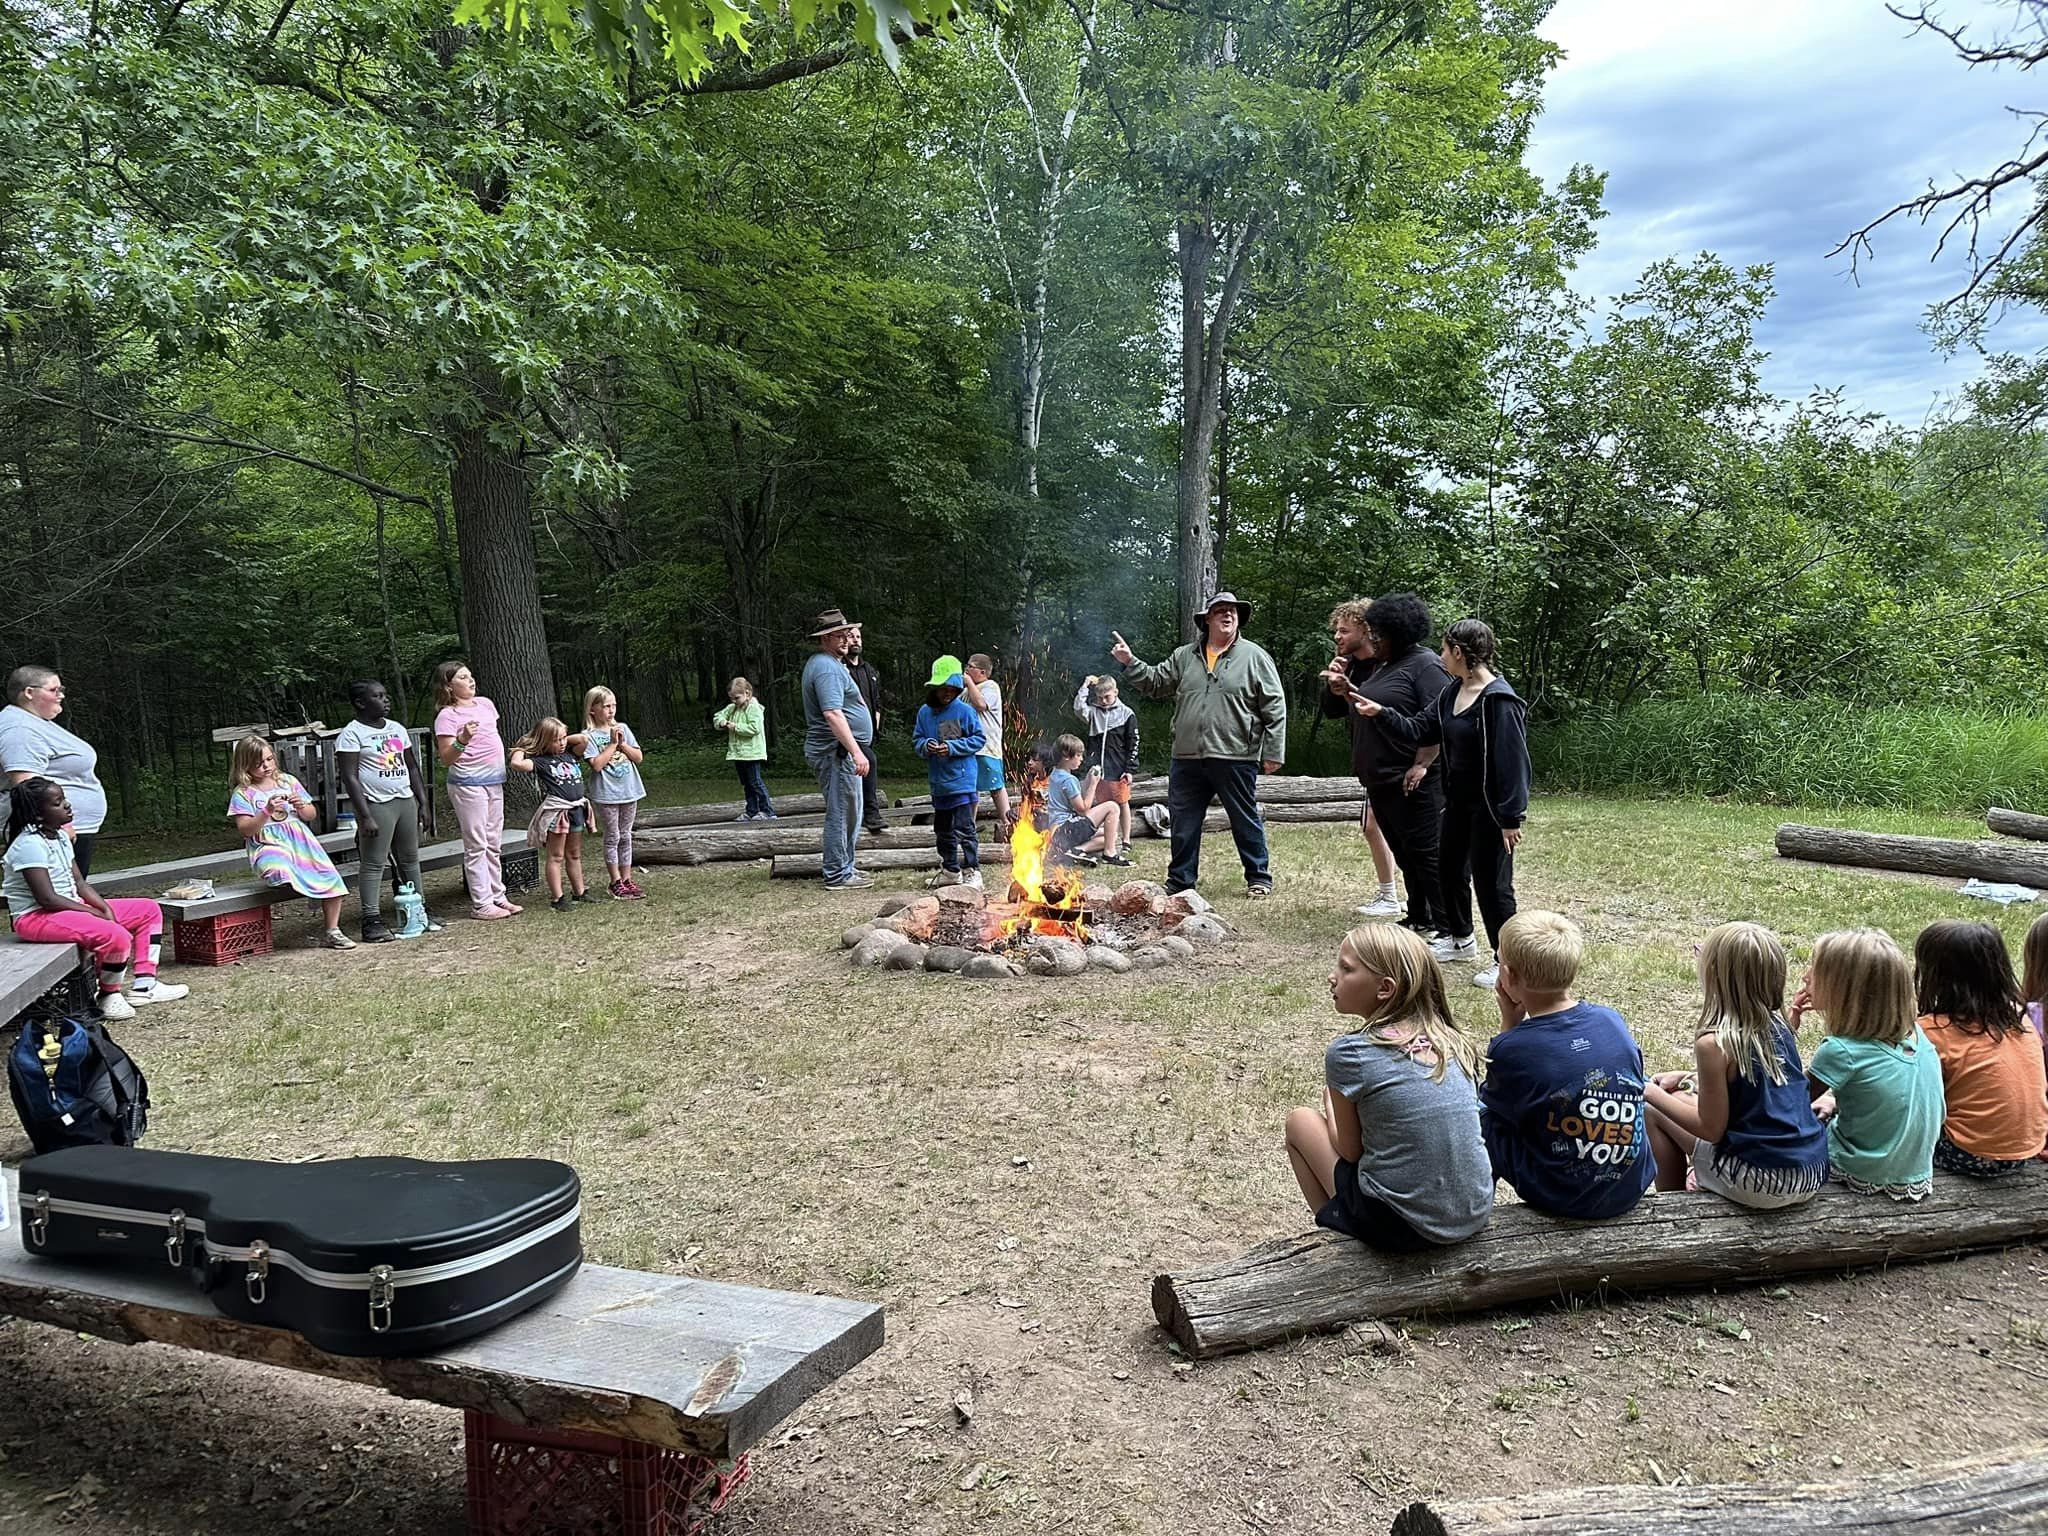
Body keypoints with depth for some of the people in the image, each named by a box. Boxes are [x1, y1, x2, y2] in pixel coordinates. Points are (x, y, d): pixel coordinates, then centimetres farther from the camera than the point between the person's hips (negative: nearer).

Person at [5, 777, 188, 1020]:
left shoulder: (61, 836, 10)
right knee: (116, 936, -33)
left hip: (70, 907, 10)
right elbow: (47, 899, -24)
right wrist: (96, 913, -19)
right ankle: (110, 995, -7)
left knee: (149, 910, 10)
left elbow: (80, 885, 10)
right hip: (37, 917, -10)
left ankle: (144, 986, 4)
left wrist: (105, 908, -6)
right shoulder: (29, 845, -19)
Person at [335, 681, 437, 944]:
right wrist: (365, 816, -18)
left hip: (406, 801, 7)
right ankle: (372, 922, -3)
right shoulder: (351, 734, -7)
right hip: (377, 804, -7)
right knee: (373, 864, -5)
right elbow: (350, 777, -12)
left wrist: (422, 803, 12)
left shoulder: (397, 729, 14)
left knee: (410, 859, 11)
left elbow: (412, 767, 18)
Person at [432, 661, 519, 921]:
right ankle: (481, 904, 2)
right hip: (468, 785, -7)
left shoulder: (485, 704, 10)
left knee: (493, 844, 12)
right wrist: (462, 740, -32)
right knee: (477, 846, -3)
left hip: (494, 782, 7)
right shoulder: (447, 716, -11)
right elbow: (446, 760, -17)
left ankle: (498, 897, 20)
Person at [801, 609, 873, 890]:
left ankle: (841, 865, 27)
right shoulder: (828, 668, -17)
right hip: (836, 751, -11)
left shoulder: (821, 663, 18)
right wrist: (856, 751, -29)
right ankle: (837, 875, 0)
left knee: (847, 812, 18)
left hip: (831, 751, 11)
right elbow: (832, 713, -27)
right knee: (842, 813, -5)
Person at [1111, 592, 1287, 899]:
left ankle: (1259, 878, 21)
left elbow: (1275, 709, -3)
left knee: (1246, 822, 7)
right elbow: (1155, 683, 17)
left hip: (1235, 758, -4)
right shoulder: (1184, 657, 12)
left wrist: (1274, 753, -7)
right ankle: (1180, 882, 22)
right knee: (1183, 824, 10)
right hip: (1187, 760, 4)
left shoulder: (1255, 658, -1)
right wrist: (1130, 662, 3)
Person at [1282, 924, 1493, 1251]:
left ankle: (1335, 1232, 26)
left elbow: (1350, 1150, -3)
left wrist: (1330, 1102, 16)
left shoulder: (1348, 1052, -14)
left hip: (1403, 1230, -5)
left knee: (1299, 1120, 15)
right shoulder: (1450, 1040, 1)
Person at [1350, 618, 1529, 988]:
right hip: (1458, 802, 9)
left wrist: (1511, 819, -23)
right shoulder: (1451, 693, 5)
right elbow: (1418, 731, 10)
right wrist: (1381, 713, -1)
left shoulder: (1499, 700, -22)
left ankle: (1506, 959, 13)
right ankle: (1460, 939, 39)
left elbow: (1512, 761, -23)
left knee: (1490, 882, -1)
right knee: (1449, 869, 20)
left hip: (1490, 808, -9)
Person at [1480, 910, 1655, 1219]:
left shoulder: (1510, 1048, -20)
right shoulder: (1612, 1020, -6)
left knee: (1479, 1112, 14)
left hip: (1560, 1199, -5)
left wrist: (1509, 1024, -3)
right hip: (1632, 1188, 5)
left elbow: (1493, 1098, 2)